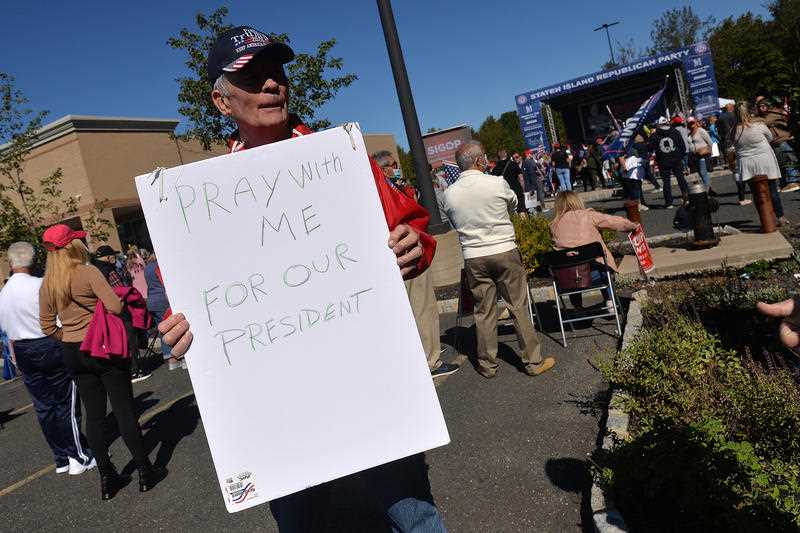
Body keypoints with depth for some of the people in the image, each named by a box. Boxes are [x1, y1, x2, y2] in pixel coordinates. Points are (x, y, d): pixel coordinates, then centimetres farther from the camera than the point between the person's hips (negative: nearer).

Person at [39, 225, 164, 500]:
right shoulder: (87, 272, -14)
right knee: (124, 410, 3)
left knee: (94, 415, 12)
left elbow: (47, 326, 8)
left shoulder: (47, 284, 5)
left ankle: (107, 478, 20)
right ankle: (145, 471, 11)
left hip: (73, 354, 6)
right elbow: (115, 306, -21)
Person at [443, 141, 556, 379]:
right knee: (519, 307, 7)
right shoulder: (498, 184, -10)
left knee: (484, 312, 11)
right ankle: (533, 361, 16)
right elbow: (513, 206, 9)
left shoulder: (449, 193, -4)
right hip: (505, 252, -2)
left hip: (473, 258, 3)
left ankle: (487, 365, 20)